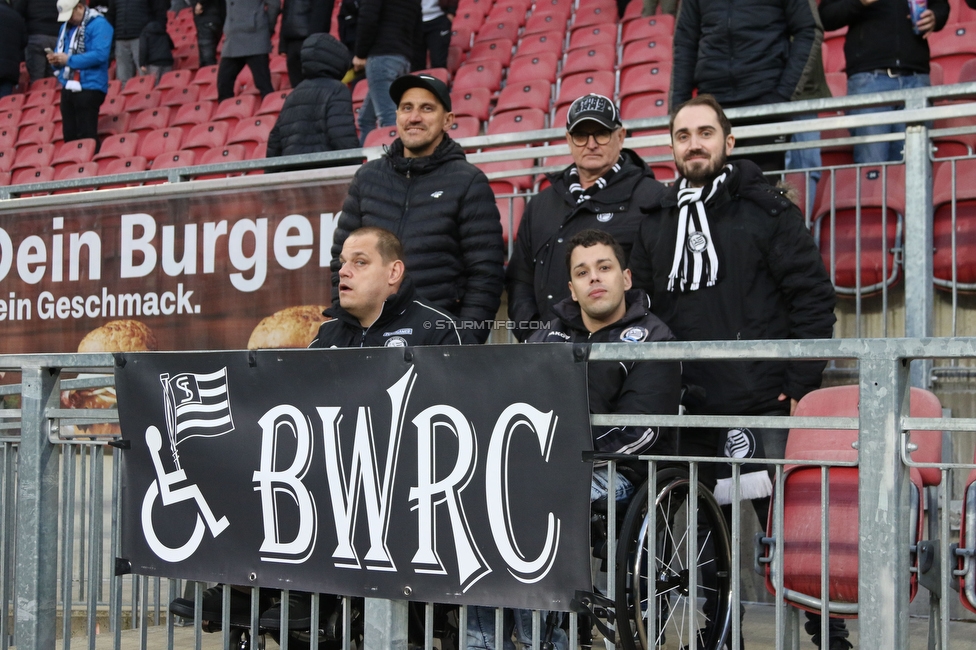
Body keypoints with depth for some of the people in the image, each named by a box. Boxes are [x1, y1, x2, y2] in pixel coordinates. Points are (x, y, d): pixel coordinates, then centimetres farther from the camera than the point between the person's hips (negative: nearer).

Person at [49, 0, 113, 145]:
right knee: (69, 137, 9)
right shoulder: (66, 26, 17)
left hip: (89, 88, -8)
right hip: (68, 88, 8)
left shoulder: (98, 25, -9)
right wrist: (55, 59, 0)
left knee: (86, 137, -8)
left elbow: (100, 54, -21)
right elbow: (60, 52, 25)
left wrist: (69, 60, -16)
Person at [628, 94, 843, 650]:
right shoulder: (657, 225, 13)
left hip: (765, 408, -4)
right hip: (692, 412, 5)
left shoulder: (766, 210, 0)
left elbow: (814, 297, -4)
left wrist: (802, 387, -10)